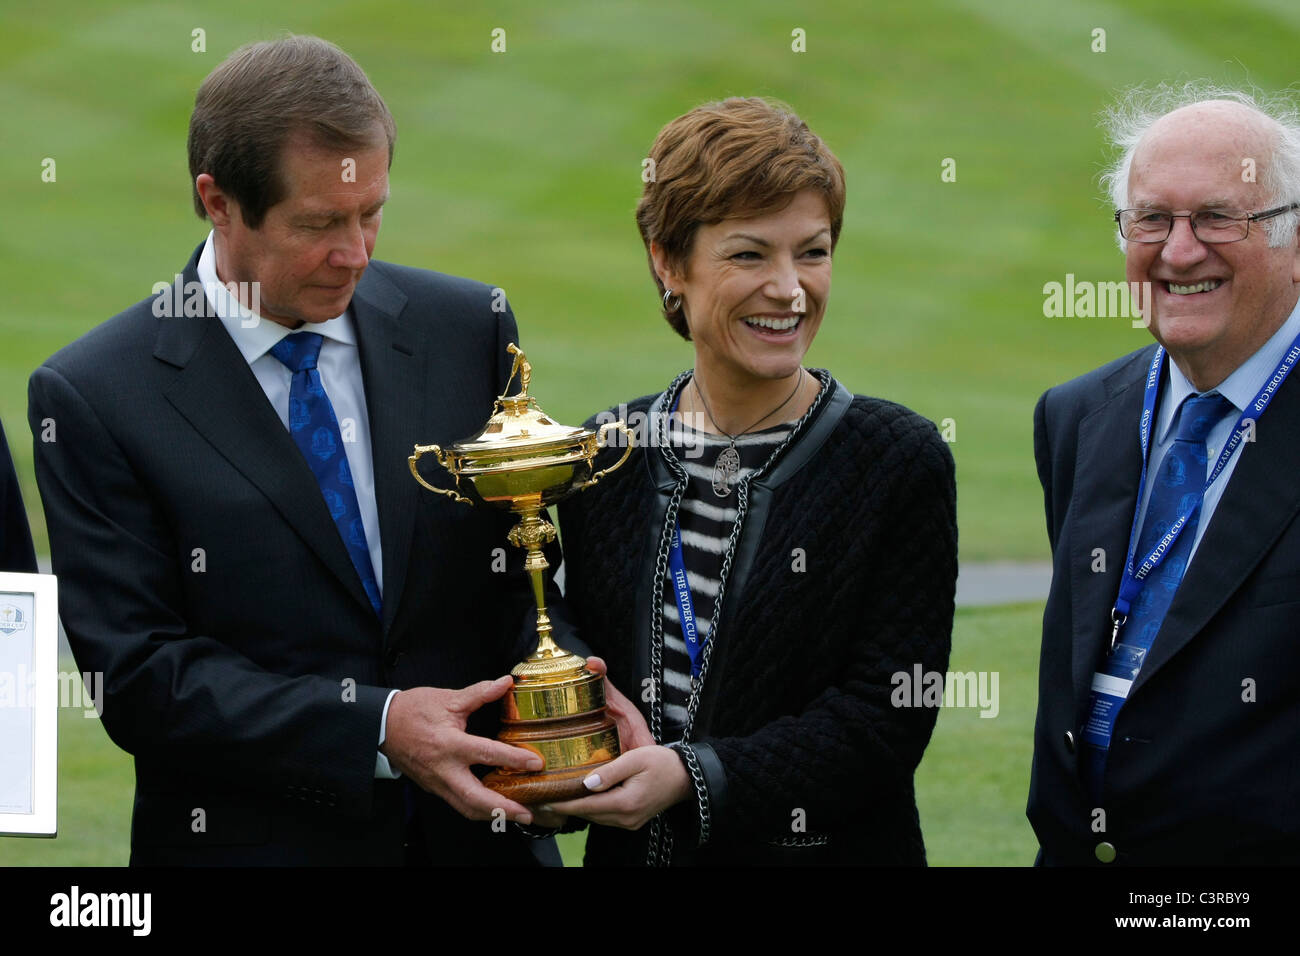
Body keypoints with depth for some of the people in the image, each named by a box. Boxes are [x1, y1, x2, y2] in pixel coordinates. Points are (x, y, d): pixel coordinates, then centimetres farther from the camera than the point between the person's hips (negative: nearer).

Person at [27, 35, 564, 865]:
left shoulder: (469, 329, -1)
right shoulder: (91, 399, -10)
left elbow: (529, 571, 6)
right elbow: (137, 673, -13)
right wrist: (376, 728, -22)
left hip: (478, 833, 3)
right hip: (251, 841, -3)